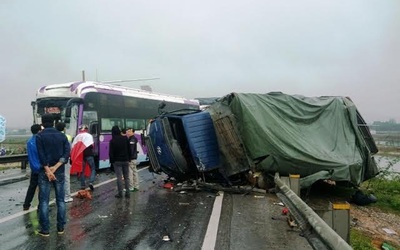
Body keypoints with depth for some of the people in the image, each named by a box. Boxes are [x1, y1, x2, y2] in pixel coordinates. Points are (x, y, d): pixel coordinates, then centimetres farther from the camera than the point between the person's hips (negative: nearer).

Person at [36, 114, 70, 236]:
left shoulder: (39, 136, -3)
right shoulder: (62, 136, 5)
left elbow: (41, 155, -13)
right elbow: (66, 153, -6)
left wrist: (48, 170, -15)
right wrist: (55, 167, -12)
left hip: (44, 172, -2)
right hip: (60, 172, 3)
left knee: (44, 201, 4)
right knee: (60, 200, 9)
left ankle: (45, 229, 6)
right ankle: (61, 227, 13)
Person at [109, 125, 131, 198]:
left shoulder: (112, 141, -10)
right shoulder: (125, 139, 1)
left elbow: (111, 153, -8)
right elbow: (129, 150, 5)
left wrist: (111, 161, 2)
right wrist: (129, 158, 12)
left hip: (117, 161, -3)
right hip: (126, 160, 3)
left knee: (119, 177, 0)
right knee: (126, 177, 8)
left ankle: (120, 193, 3)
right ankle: (127, 192, 9)